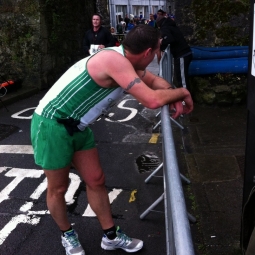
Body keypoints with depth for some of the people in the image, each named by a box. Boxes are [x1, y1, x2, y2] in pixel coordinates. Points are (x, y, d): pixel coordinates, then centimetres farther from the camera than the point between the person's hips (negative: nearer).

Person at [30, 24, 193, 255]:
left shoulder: (124, 62, 2)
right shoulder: (114, 60, -28)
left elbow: (153, 80, 18)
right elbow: (152, 100, -33)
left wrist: (174, 97, -1)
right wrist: (182, 92, -14)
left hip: (77, 127, 9)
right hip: (52, 125, -9)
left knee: (96, 181, 12)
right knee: (58, 188, 10)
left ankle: (111, 236, 27)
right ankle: (67, 235, 34)